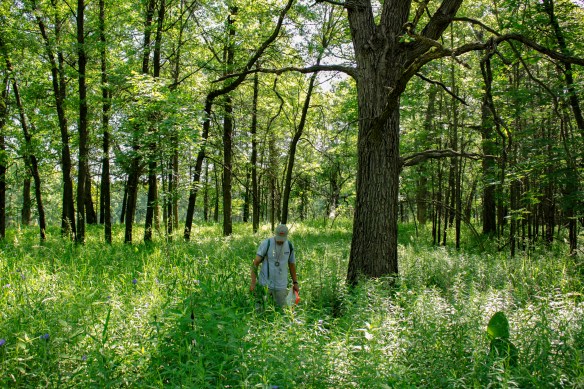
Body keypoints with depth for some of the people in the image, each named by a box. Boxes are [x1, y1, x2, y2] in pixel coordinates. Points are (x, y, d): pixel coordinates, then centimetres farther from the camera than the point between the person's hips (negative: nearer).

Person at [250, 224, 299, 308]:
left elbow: (292, 264, 12)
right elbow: (255, 263, -14)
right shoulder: (266, 243, -14)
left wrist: (295, 283, 14)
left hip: (280, 285, 3)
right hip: (265, 283, -3)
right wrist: (253, 283, -20)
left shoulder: (289, 246, -1)